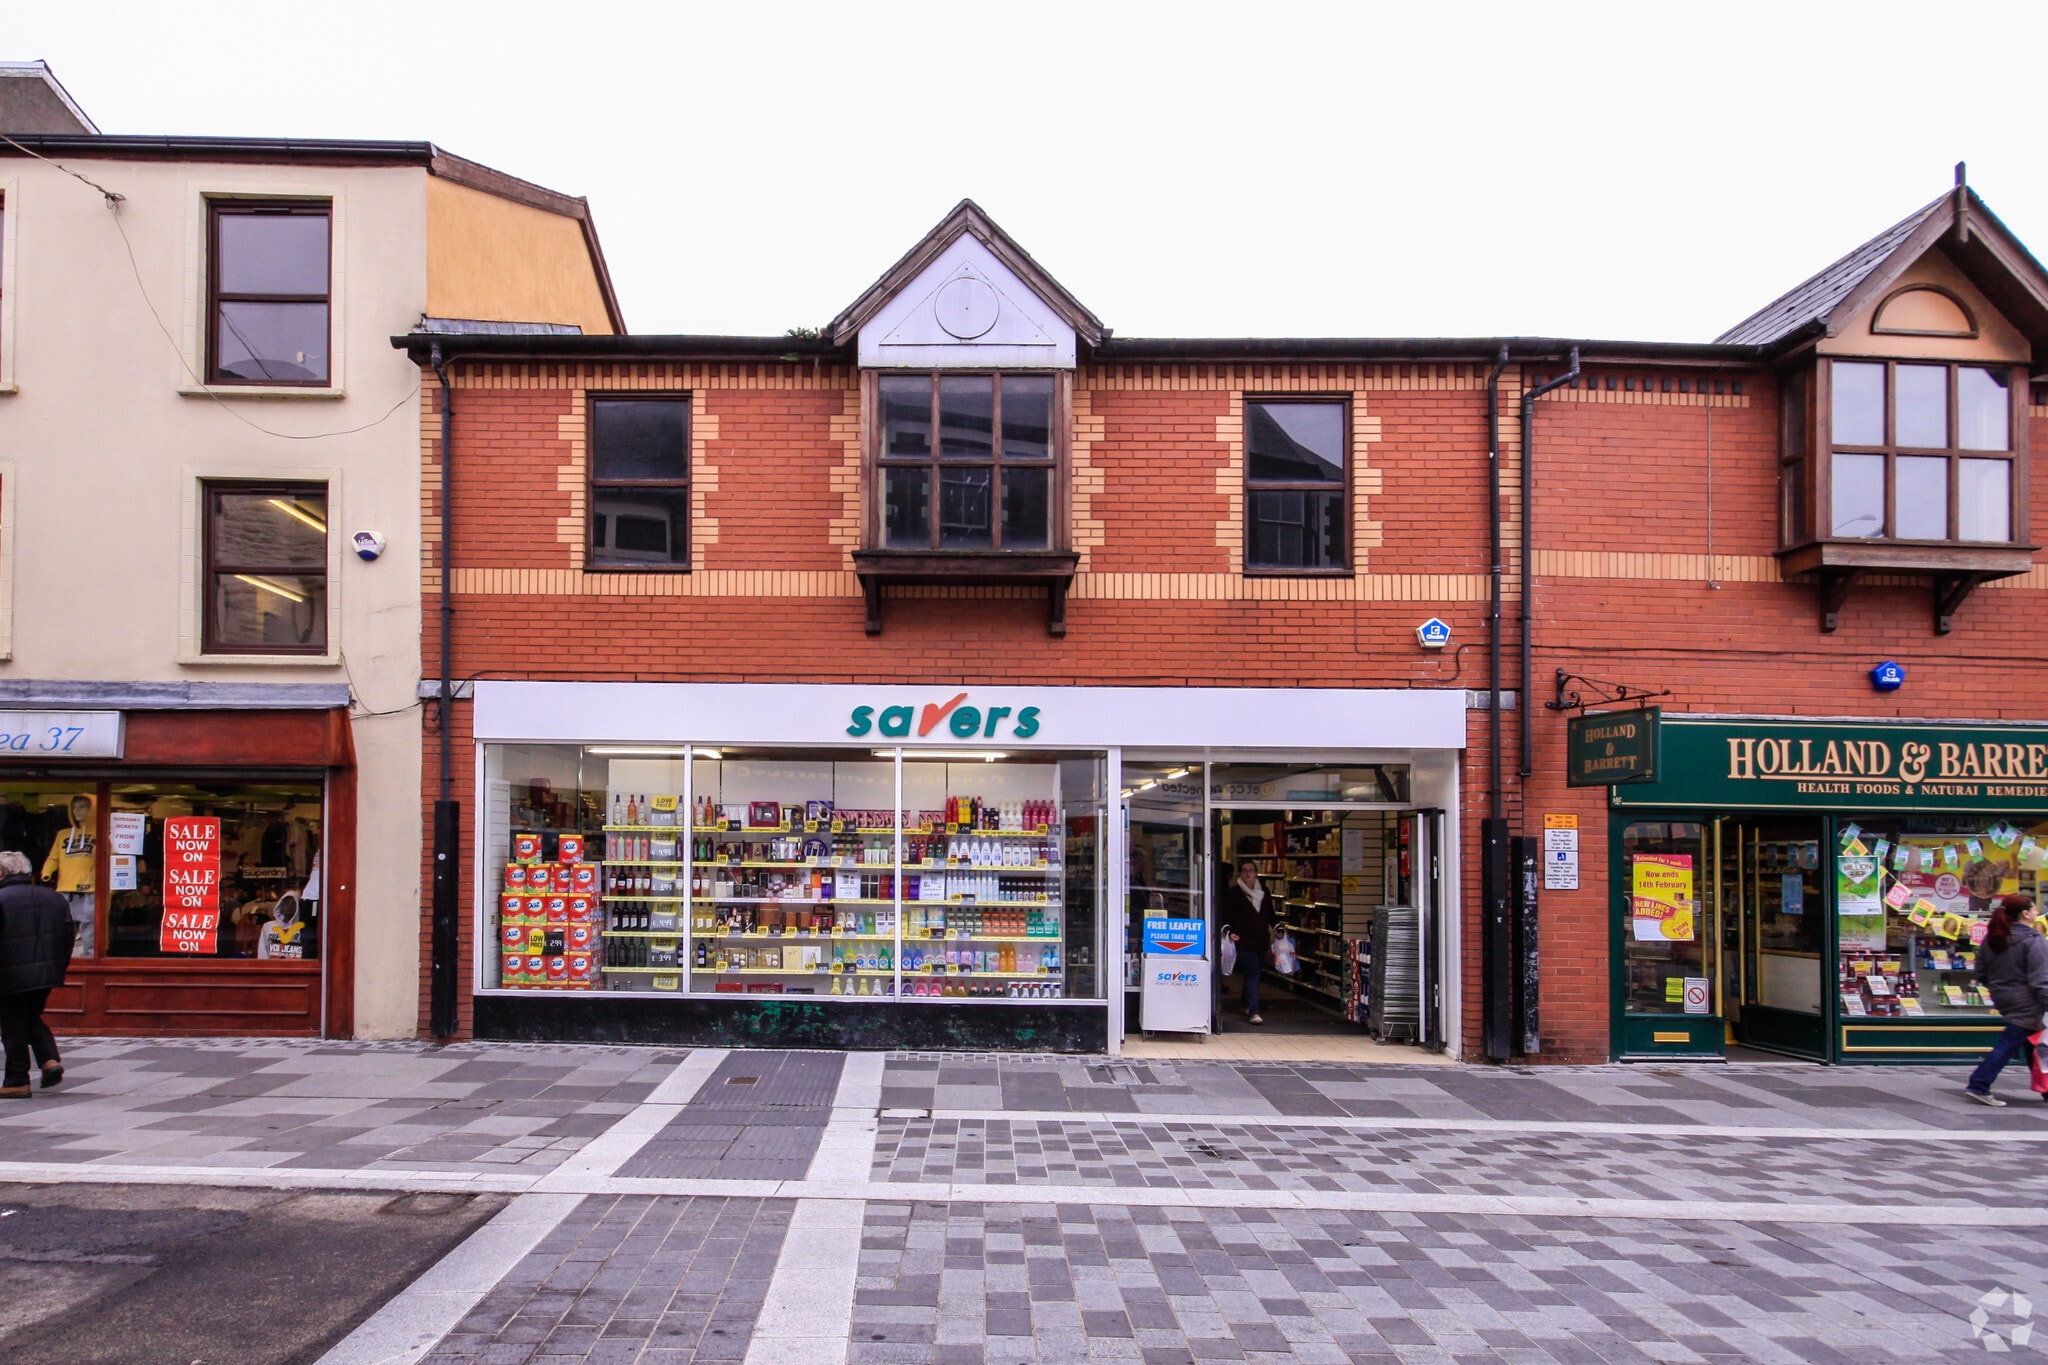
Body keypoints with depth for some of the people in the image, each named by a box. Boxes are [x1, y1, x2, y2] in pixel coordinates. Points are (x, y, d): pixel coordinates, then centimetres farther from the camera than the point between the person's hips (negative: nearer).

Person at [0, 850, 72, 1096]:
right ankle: (50, 1059, 5)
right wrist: (59, 967, 19)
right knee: (33, 1018, 22)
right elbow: (67, 936, 11)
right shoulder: (54, 898, 8)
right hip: (47, 972, 6)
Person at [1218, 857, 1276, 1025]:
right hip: (1244, 942, -5)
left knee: (1252, 975, 13)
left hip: (1261, 942, 5)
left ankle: (1247, 1005, 30)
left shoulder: (1263, 892, 12)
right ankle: (1253, 1012, -14)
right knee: (1252, 975, -13)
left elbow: (1270, 915, 20)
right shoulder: (1233, 893, -3)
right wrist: (1229, 931, -19)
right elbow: (1225, 915, -4)